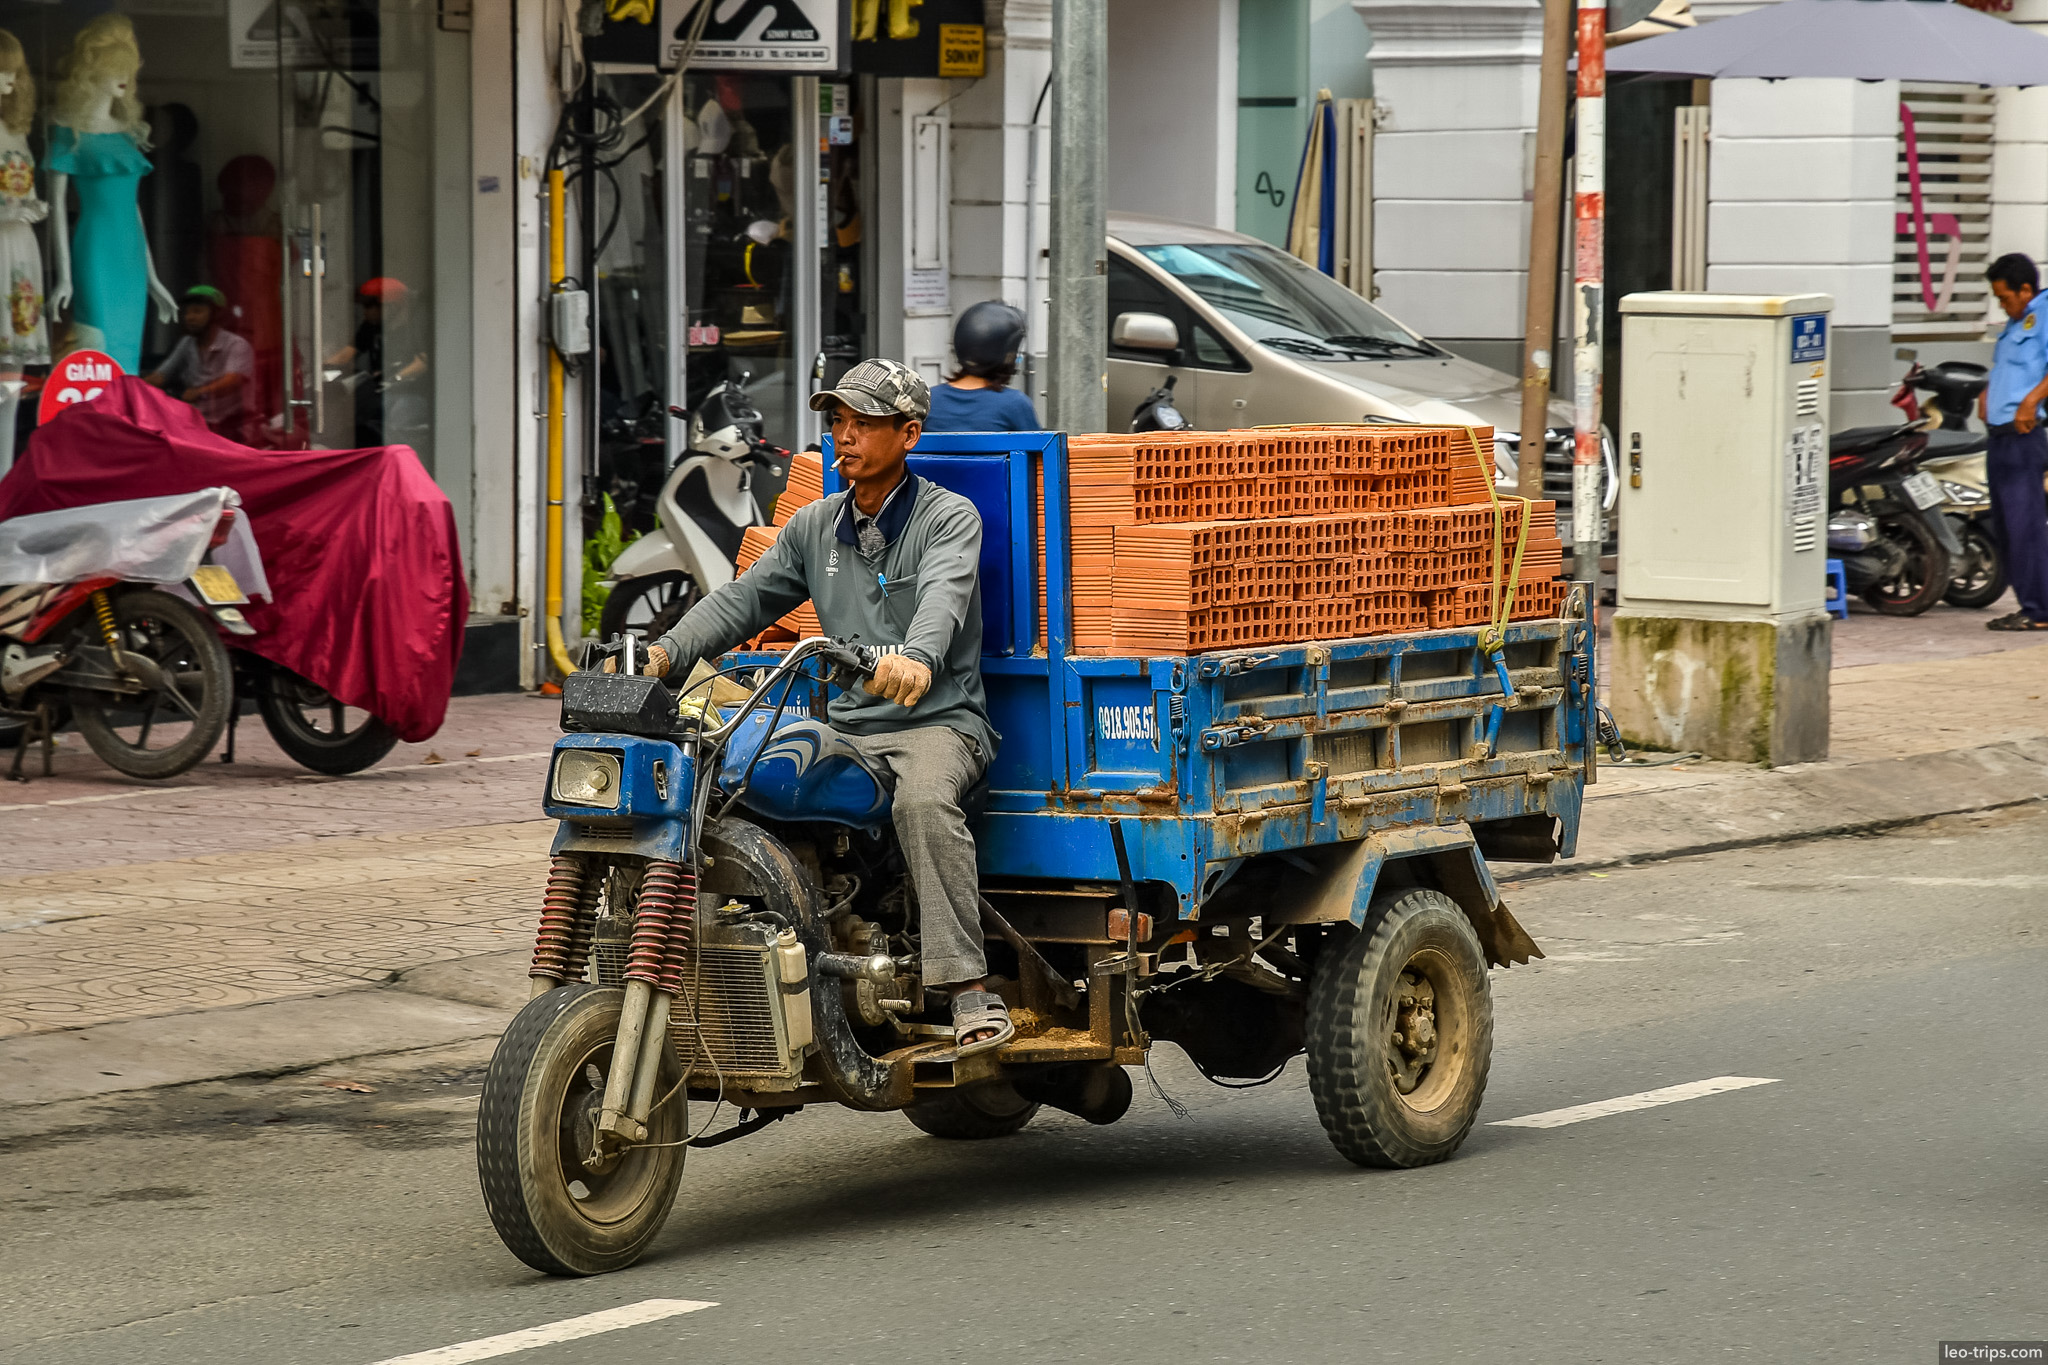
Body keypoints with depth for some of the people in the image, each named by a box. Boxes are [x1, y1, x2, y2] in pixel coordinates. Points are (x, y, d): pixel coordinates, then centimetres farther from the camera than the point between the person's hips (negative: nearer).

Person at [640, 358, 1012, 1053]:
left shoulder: (949, 517, -2)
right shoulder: (815, 526, 17)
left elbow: (944, 595, -23)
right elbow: (744, 598, 12)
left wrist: (916, 658, -46)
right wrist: (668, 652, -8)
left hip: (939, 719, -5)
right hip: (847, 726, 6)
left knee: (923, 802, -37)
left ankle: (970, 990, -37)